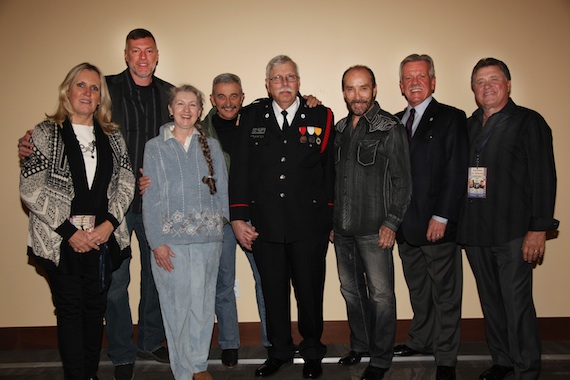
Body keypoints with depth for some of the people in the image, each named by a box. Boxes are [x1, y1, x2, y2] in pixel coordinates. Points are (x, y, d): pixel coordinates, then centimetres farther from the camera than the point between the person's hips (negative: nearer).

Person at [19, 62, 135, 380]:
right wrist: (70, 231, -12)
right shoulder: (46, 133, 0)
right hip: (62, 239, -3)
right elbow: (31, 189, -6)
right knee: (70, 310, 3)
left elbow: (126, 182, 6)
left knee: (96, 308, 11)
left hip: (103, 238, 3)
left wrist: (109, 223, -9)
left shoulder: (112, 135, 10)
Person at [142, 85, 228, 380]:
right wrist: (156, 242, -6)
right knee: (176, 305, 3)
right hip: (170, 239, -1)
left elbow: (222, 190, 11)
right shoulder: (155, 147, 5)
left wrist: (225, 222, -1)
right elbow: (150, 198, 0)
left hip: (207, 238, 1)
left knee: (202, 303, 5)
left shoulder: (211, 146, 9)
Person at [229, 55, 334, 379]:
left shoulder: (321, 116, 3)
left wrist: (331, 217, 3)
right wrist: (238, 217, -2)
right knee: (273, 292, 13)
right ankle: (279, 351, 32)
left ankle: (312, 352, 32)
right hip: (265, 225, 1)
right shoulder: (252, 116, 6)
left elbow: (331, 170, 4)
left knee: (310, 291, 10)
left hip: (309, 225, -1)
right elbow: (240, 168, 3)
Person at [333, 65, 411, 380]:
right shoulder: (339, 129, 11)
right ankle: (359, 345, 33)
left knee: (381, 295, 1)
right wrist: (331, 221, 12)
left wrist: (391, 223, -12)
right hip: (342, 229, 6)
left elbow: (402, 181, -7)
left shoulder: (390, 129, -5)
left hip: (374, 230, -5)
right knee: (351, 291, 16)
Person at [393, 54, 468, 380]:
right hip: (406, 225, 5)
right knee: (418, 289, 18)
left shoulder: (451, 118, -4)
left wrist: (441, 217, -15)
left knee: (445, 293, 6)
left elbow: (457, 173, -10)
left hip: (438, 225, -5)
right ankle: (422, 340, 36)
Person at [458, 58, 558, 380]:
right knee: (491, 301, 15)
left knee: (517, 305, -1)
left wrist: (539, 228, -14)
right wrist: (459, 224, 6)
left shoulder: (529, 122, -2)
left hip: (513, 232, -5)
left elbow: (544, 178, -8)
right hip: (475, 232, 6)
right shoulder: (470, 126, 14)